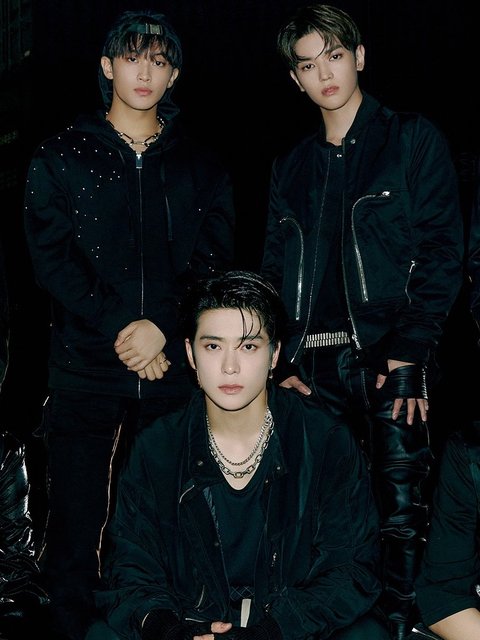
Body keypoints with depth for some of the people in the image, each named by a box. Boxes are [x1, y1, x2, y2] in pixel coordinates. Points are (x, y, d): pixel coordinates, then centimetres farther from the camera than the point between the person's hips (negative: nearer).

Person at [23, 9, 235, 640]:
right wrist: (121, 329, -12)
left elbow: (215, 263, 4)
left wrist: (161, 327, -12)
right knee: (75, 525, 2)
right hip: (85, 369, -1)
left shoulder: (202, 167, 13)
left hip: (174, 370, 1)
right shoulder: (61, 157, 9)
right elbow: (51, 258, -1)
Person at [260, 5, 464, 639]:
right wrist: (285, 361, 4)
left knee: (399, 512, -6)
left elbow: (442, 252, -4)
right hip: (314, 362, 4)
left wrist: (408, 352, -12)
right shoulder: (292, 165, 18)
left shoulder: (414, 139, 5)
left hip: (388, 355, -4)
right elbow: (274, 270, 16)